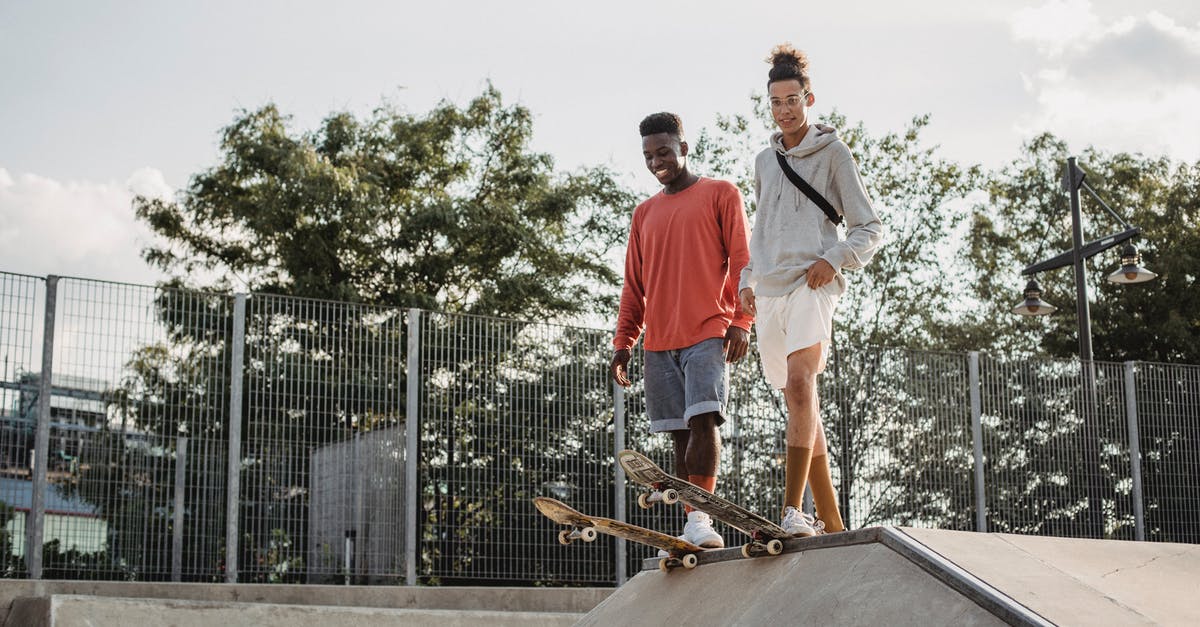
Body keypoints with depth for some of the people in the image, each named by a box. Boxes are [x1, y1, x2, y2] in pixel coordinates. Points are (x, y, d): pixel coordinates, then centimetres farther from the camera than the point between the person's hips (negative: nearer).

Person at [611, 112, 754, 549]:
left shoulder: (720, 194, 8)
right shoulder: (644, 214, 21)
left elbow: (741, 261, 0)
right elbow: (635, 285, 21)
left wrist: (741, 321, -11)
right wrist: (623, 341, 11)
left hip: (709, 333, -4)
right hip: (659, 343, 5)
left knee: (702, 419, -18)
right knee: (681, 433, 1)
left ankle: (698, 520, -21)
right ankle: (692, 528, 1)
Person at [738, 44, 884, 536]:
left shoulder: (832, 152, 4)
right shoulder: (765, 161, 20)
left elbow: (870, 228, 3)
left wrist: (833, 259, -13)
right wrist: (747, 280, 14)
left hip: (811, 286, -6)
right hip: (769, 293, 6)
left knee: (801, 385, -26)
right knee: (800, 404, 6)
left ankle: (792, 510, -32)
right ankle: (832, 523, 12)